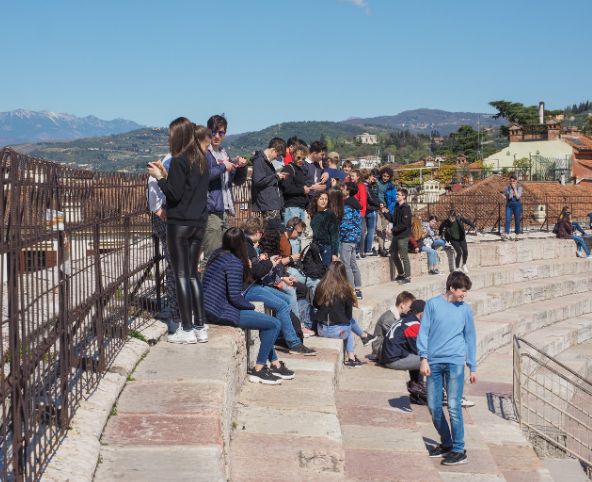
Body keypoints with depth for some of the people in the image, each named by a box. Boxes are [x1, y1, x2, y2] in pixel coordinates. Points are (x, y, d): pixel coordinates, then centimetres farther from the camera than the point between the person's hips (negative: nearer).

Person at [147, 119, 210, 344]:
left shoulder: (179, 161, -13)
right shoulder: (202, 160, 10)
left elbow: (175, 194, -16)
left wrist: (159, 177, -5)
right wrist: (166, 174, 12)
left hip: (180, 224, -7)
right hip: (199, 223, 7)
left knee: (181, 275, -2)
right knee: (192, 274, 13)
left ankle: (187, 330, -1)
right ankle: (201, 324, 13)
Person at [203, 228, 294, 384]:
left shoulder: (217, 254, 10)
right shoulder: (234, 262, -17)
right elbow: (235, 297, -21)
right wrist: (251, 306, -2)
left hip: (210, 310, 10)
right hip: (221, 313, -10)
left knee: (265, 321, 23)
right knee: (275, 324, -6)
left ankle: (275, 364, 25)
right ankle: (258, 370, 2)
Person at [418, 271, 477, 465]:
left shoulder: (465, 309, 7)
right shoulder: (433, 304, 3)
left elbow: (470, 338, 12)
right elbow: (423, 332, 2)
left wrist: (473, 367, 12)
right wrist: (423, 358, -7)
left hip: (455, 362, -1)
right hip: (434, 362, 1)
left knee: (454, 406, -9)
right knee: (433, 406, 6)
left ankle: (459, 450, -3)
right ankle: (446, 443, 23)